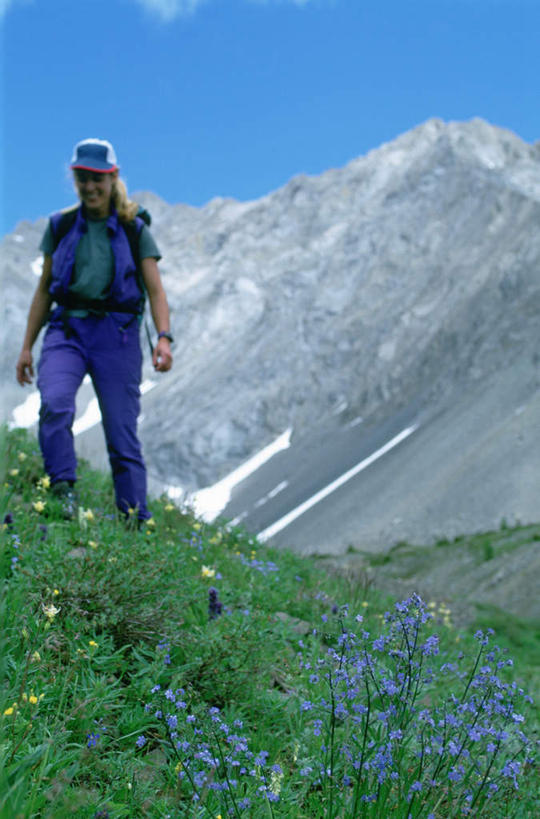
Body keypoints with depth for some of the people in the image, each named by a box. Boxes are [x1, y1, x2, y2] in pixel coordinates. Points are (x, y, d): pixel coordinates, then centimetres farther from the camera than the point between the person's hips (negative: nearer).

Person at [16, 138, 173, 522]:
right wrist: (27, 346, 13)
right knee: (54, 404, -29)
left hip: (117, 335, -1)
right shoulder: (61, 226, 10)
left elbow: (156, 290, 1)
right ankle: (63, 492, -22)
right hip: (67, 329, 1)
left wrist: (164, 338, -15)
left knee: (122, 434, -2)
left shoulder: (134, 230, 5)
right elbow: (44, 289, 15)